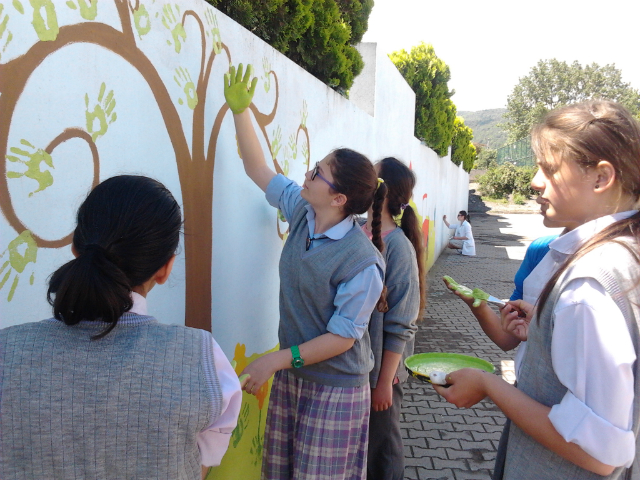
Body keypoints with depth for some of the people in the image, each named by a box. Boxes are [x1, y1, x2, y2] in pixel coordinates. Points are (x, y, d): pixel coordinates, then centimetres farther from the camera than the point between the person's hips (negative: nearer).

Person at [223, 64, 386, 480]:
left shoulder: (362, 262, -25)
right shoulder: (302, 211, -5)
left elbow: (341, 338, -20)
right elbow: (257, 168, 4)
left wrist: (276, 360, -17)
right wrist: (240, 108, -1)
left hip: (335, 388, -6)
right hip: (291, 374, 7)